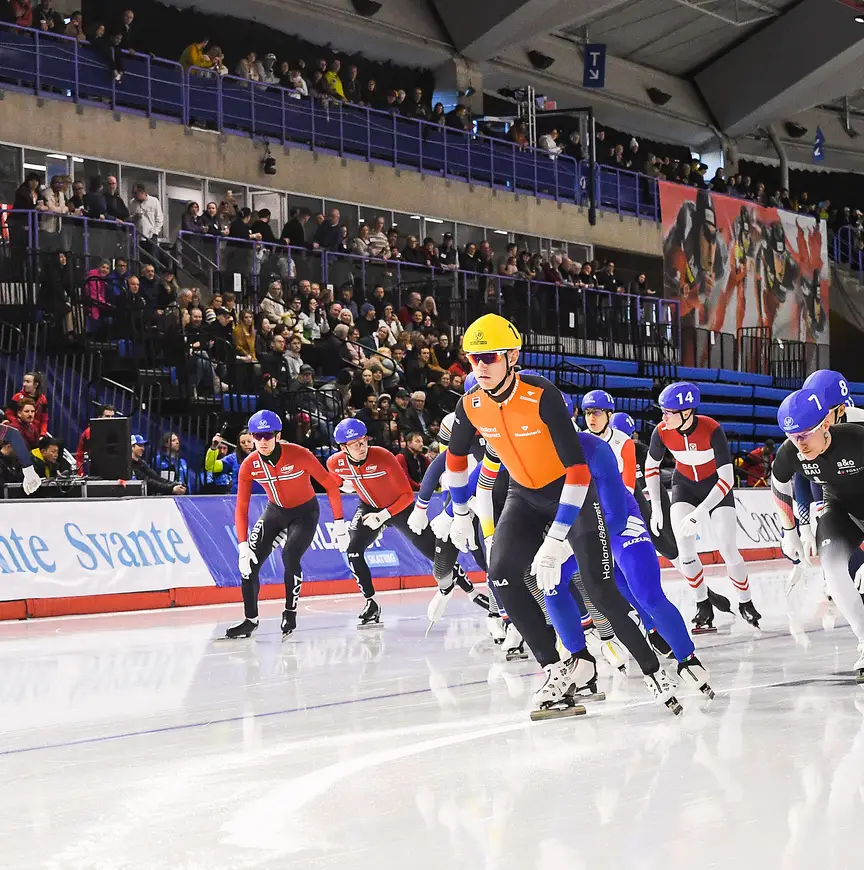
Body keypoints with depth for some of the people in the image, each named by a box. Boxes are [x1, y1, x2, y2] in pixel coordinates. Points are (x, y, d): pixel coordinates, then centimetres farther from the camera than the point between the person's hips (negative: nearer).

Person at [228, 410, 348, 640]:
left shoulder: (299, 455, -28)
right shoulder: (249, 466, -18)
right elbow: (242, 508, -14)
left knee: (289, 556, -26)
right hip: (275, 512, 4)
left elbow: (330, 485, -18)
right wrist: (243, 545, -23)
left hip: (305, 512, -4)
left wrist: (339, 524, -17)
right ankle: (250, 620, 9)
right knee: (249, 562, -7)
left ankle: (290, 614, -7)